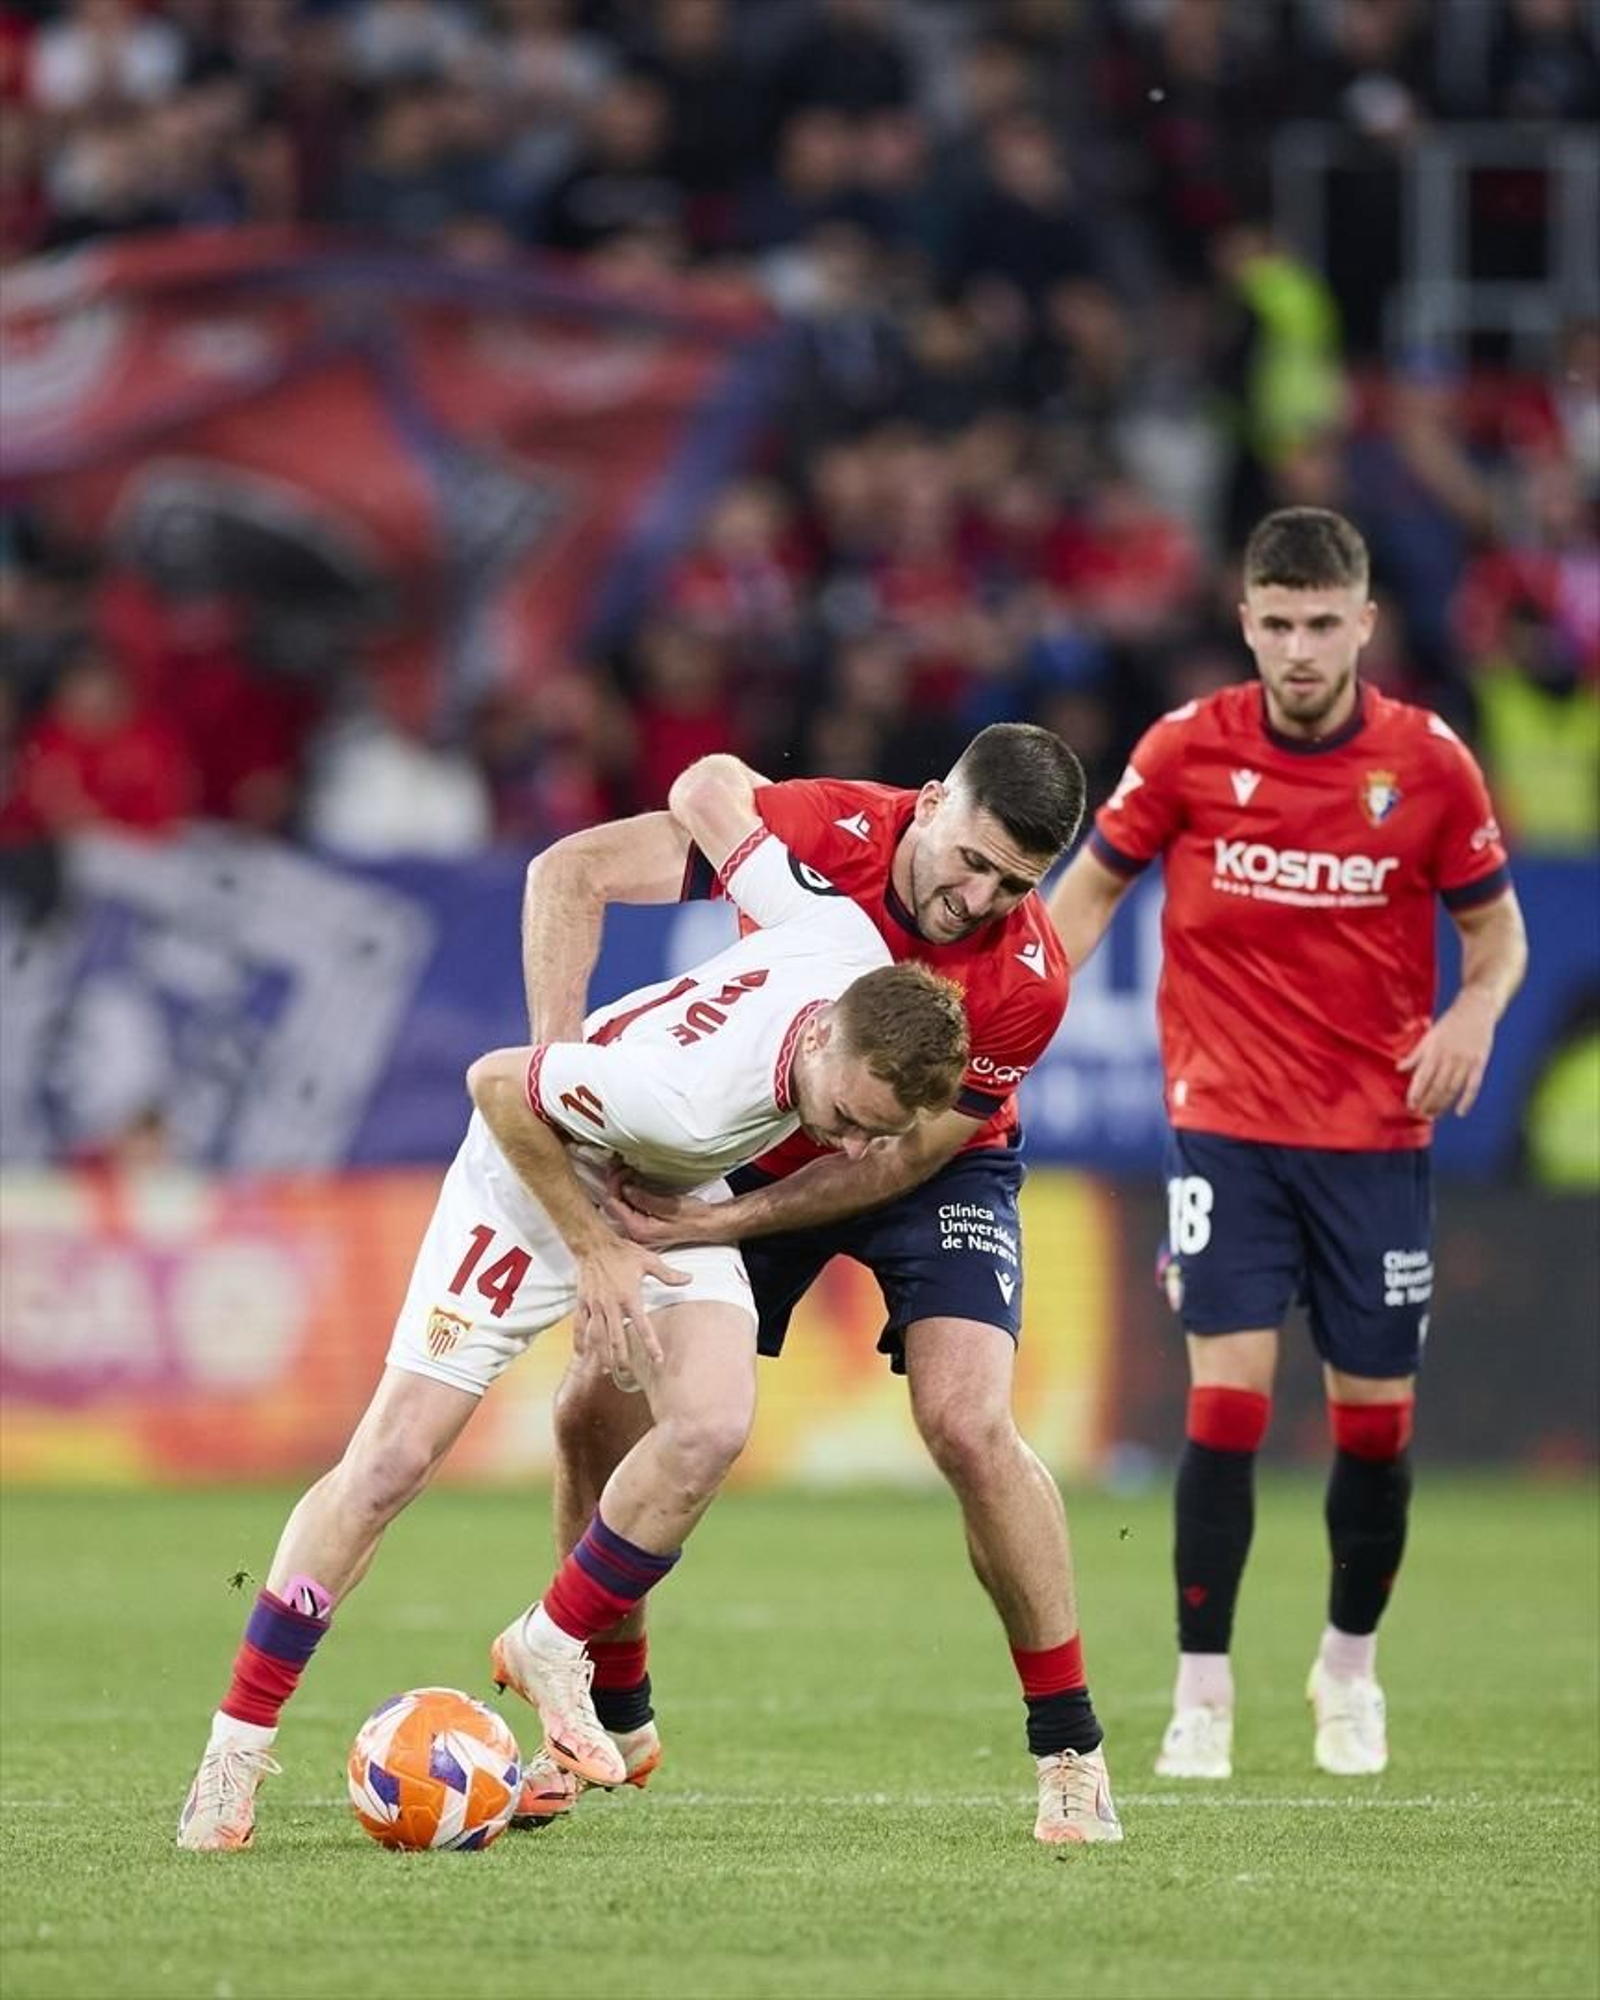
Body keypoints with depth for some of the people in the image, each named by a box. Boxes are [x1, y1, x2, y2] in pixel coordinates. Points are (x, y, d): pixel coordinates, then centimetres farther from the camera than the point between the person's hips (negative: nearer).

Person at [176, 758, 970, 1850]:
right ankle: (238, 1748, 2)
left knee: (712, 1426, -19)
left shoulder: (852, 947, -28)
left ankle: (551, 1648, 3)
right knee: (393, 1459, -8)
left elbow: (703, 789, -16)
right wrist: (592, 1246, -21)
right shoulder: (697, 1094, -43)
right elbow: (496, 1081, -27)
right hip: (535, 1184, -6)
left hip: (670, 1197, 6)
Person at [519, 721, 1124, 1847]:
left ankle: (1071, 1751, -9)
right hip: (753, 1141, 2)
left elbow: (905, 1153, -25)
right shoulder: (818, 829, -30)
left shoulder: (1028, 981, -31)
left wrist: (724, 1223, -34)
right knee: (597, 1406, -5)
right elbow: (571, 873, -28)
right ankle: (615, 1722, 17)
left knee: (968, 1421, -24)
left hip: (940, 1170, -2)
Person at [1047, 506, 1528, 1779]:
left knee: (1377, 1420, 5)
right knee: (1229, 1399, -13)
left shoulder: (1429, 761, -5)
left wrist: (1478, 1008, -15)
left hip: (1377, 1138, 1)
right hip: (1228, 1131, -1)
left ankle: (1351, 1667, 28)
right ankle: (1203, 1693, -4)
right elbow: (1092, 886, 7)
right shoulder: (1186, 749, -5)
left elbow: (1496, 923, 6)